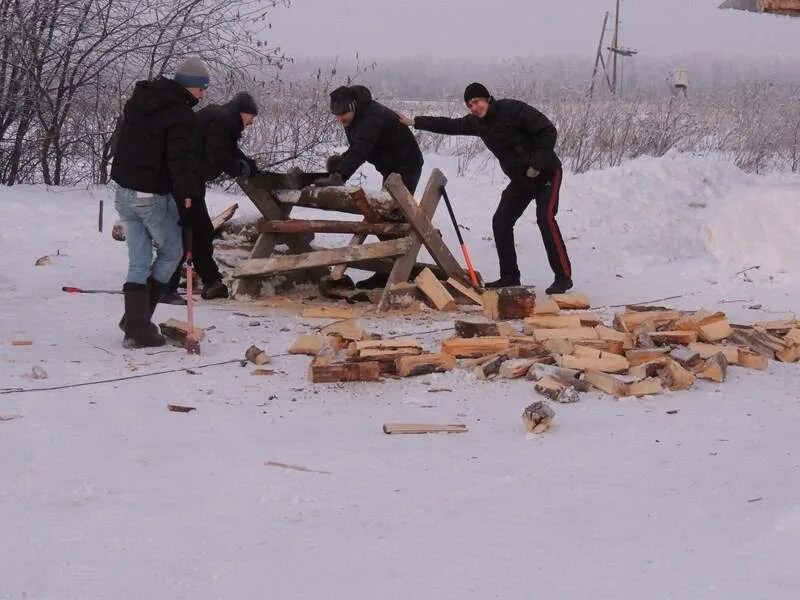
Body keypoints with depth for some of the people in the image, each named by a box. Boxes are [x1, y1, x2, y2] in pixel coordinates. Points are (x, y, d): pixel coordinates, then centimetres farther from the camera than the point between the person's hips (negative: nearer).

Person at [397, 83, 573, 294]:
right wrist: (414, 122, 3)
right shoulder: (476, 122, 2)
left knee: (545, 218, -20)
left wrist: (536, 164, -25)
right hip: (520, 179, 8)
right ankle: (510, 275, 11)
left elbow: (548, 131, -23)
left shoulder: (513, 110, -21)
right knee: (500, 221, 2)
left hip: (546, 173, -8)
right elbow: (449, 126, 7)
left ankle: (563, 276, -17)